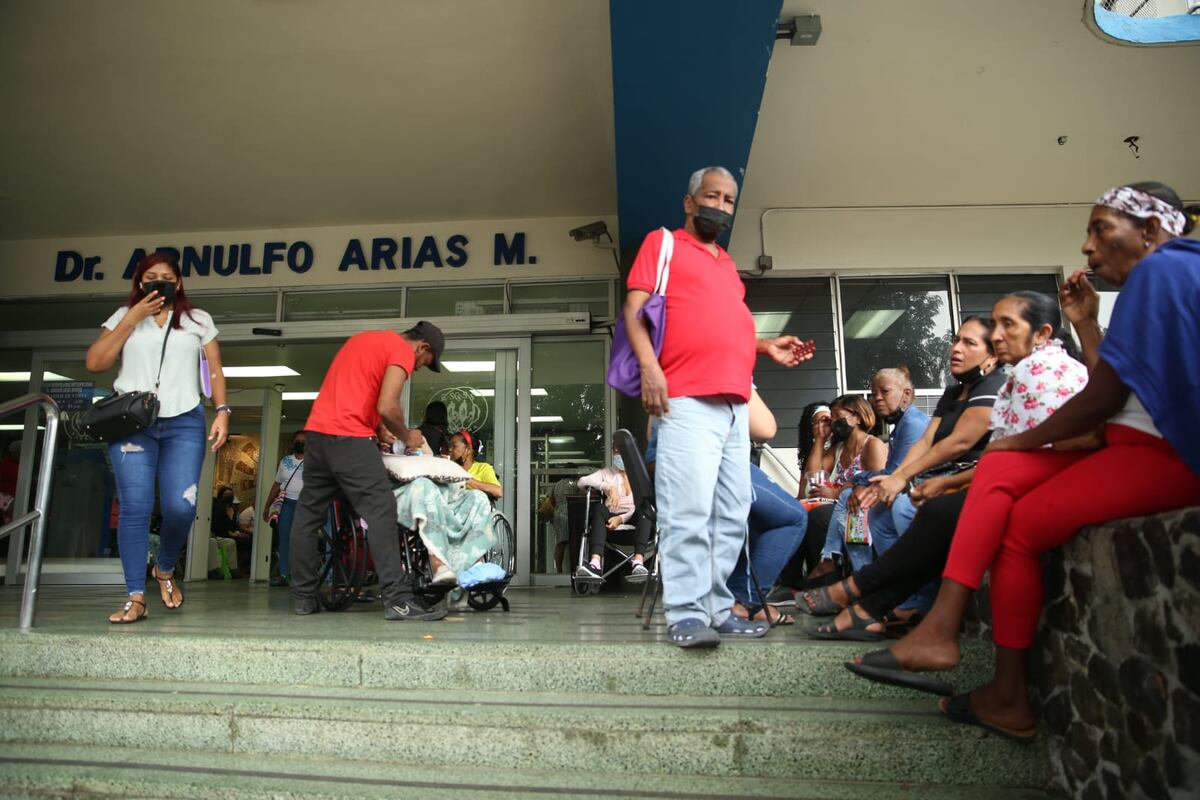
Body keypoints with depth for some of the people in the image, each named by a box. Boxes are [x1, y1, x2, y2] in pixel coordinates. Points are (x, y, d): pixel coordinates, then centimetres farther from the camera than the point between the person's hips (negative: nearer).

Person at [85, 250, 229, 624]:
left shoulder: (198, 320, 16)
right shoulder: (123, 316, 15)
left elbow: (215, 370, 11)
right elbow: (94, 363, 4)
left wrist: (222, 411, -3)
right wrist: (132, 318, -1)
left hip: (184, 423, 0)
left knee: (181, 507, -10)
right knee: (134, 508, -8)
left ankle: (165, 570, 18)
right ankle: (135, 597, -2)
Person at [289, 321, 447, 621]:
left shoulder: (365, 338, 23)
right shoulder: (402, 351, -3)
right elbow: (387, 407, -14)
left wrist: (376, 428, 20)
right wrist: (406, 435, 3)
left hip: (316, 430, 9)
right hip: (348, 437, -9)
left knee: (308, 514, 12)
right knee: (381, 512, -9)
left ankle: (303, 597, 19)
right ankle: (398, 600, -12)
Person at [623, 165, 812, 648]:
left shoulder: (727, 264, 28)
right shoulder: (663, 243, 9)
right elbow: (634, 310, -2)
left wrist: (766, 346, 14)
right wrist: (649, 366, -17)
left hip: (735, 404, 8)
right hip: (688, 400, -8)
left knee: (732, 515, 6)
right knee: (689, 511, -14)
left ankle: (717, 609, 13)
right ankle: (685, 615, -8)